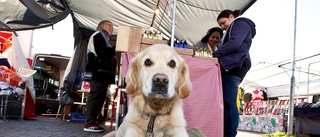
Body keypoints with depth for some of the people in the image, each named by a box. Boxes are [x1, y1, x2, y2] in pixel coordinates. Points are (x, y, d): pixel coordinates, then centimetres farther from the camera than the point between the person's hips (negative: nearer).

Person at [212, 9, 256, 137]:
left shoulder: (241, 23, 4)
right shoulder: (233, 29, 34)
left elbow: (234, 43, -13)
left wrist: (215, 54, -10)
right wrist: (218, 55, 8)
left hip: (235, 66, -10)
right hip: (231, 66, 10)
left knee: (229, 102, -15)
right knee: (225, 102, 2)